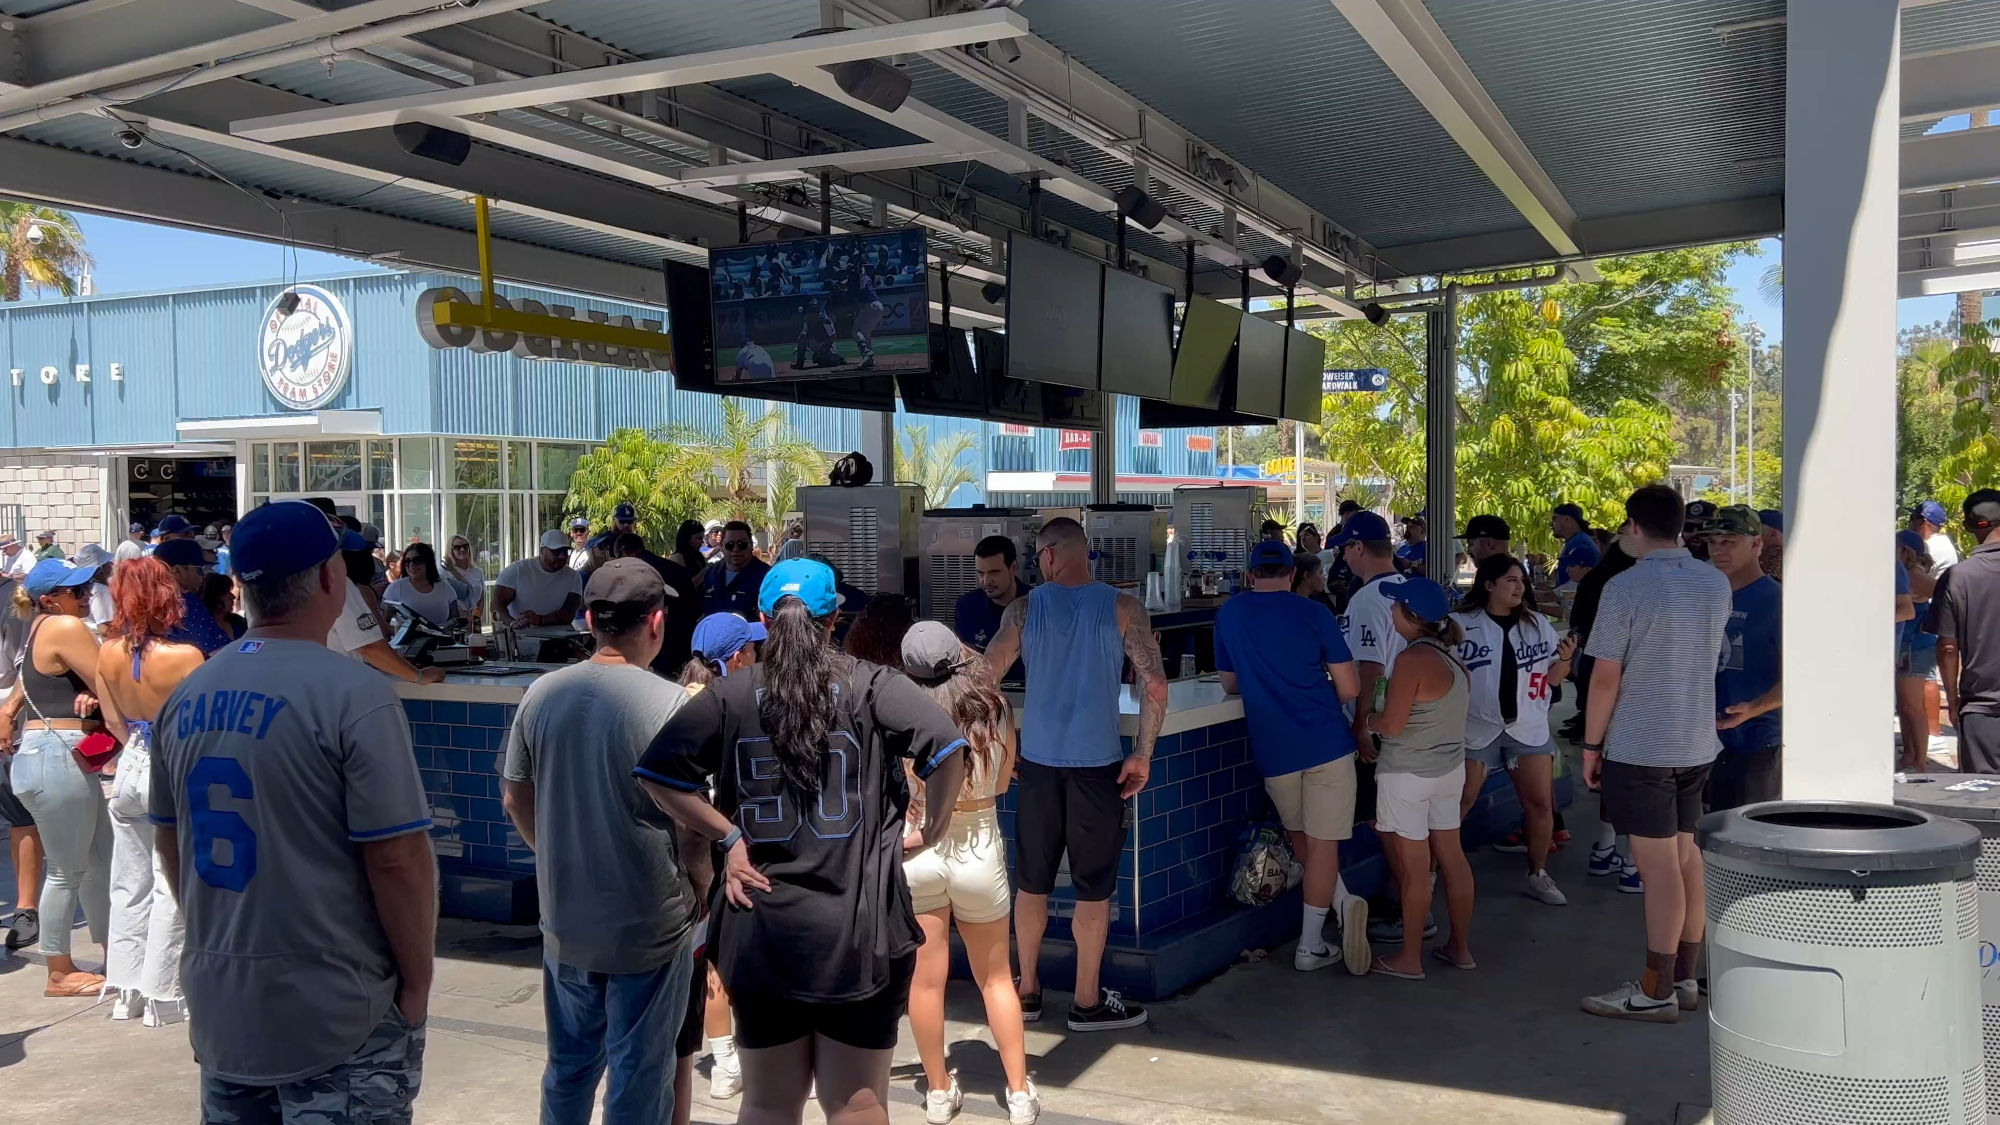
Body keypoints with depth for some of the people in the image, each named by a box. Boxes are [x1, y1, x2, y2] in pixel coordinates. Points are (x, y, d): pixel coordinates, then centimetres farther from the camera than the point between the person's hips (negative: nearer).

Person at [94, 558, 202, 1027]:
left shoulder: (107, 652, -3)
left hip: (131, 766, 6)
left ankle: (125, 989, 24)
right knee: (170, 888, 5)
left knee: (129, 886, 16)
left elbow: (113, 721, 7)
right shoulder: (184, 656, -21)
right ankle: (161, 997, 10)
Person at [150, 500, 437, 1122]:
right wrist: (417, 983, -7)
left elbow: (169, 841, 13)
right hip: (334, 1013, -7)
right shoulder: (351, 695, -18)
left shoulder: (187, 695, 2)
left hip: (219, 1006, 7)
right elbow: (397, 860, -19)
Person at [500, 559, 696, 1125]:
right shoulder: (670, 703, -17)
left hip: (565, 923, 5)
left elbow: (515, 801, 7)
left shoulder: (542, 694, -3)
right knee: (639, 1079, 9)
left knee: (569, 1066, 22)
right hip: (649, 926, -4)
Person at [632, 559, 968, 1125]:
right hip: (858, 931, -1)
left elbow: (655, 773, -7)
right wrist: (931, 830, -3)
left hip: (762, 932, 2)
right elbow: (946, 748, -18)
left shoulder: (730, 695, -1)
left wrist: (728, 835, -2)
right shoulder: (869, 685, -6)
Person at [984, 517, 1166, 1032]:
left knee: (1032, 883, 15)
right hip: (1098, 763, -2)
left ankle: (1027, 991, 26)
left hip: (1037, 762, 2)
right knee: (1094, 888, 8)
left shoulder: (1023, 609, -1)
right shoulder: (1124, 608, -5)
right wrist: (1142, 755, -2)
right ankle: (1087, 1002, 18)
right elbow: (1155, 686, -11)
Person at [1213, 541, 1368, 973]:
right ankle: (1310, 946, 2)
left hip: (1273, 750, 2)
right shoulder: (1313, 614, -3)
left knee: (1299, 836, 22)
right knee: (1322, 843, 4)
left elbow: (1230, 684, 16)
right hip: (1326, 743, -2)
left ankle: (1342, 902, 7)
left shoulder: (1229, 614, 5)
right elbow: (1349, 689, -2)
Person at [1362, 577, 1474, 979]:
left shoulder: (1413, 660, -21)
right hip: (1450, 768, 8)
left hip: (1409, 775, -8)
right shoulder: (1453, 658, 6)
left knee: (1413, 867, 0)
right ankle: (1460, 947, 25)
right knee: (1452, 857, 14)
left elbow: (1392, 724, -21)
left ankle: (1409, 958, 10)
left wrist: (1366, 719, 0)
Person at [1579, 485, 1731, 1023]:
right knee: (1687, 858, 13)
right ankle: (1684, 978, 22)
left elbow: (1606, 677, -14)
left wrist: (1591, 744, -5)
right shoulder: (1716, 584, 6)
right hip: (1698, 744, 7)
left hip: (1640, 747, -7)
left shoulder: (1625, 588, -15)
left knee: (1659, 868, -4)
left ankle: (1656, 991, 3)